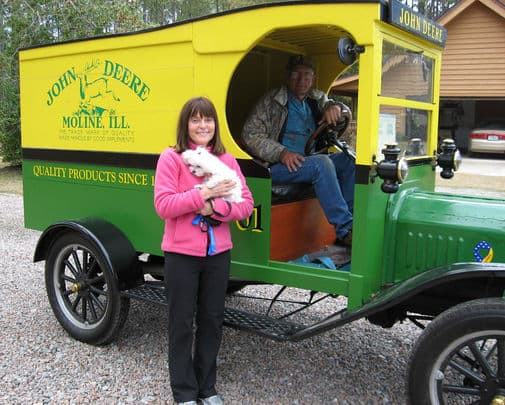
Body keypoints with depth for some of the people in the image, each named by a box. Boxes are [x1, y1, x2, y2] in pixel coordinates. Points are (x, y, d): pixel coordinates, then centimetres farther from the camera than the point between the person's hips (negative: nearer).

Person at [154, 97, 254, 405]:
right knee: (182, 324, 9)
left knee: (212, 321, 14)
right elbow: (163, 205, -15)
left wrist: (214, 207, -18)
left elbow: (246, 204, -2)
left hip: (218, 253, 4)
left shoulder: (227, 160, 4)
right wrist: (205, 193, -19)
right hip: (181, 253, -3)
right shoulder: (171, 158, -6)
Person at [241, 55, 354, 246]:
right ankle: (345, 229, -31)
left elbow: (346, 113, 22)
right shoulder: (271, 101, 1)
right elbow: (250, 135, -7)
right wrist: (281, 153, -20)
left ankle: (352, 219, -18)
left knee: (350, 160, -14)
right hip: (279, 166, -6)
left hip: (312, 163, 6)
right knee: (322, 163, -31)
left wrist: (335, 107, -4)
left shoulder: (316, 98, 18)